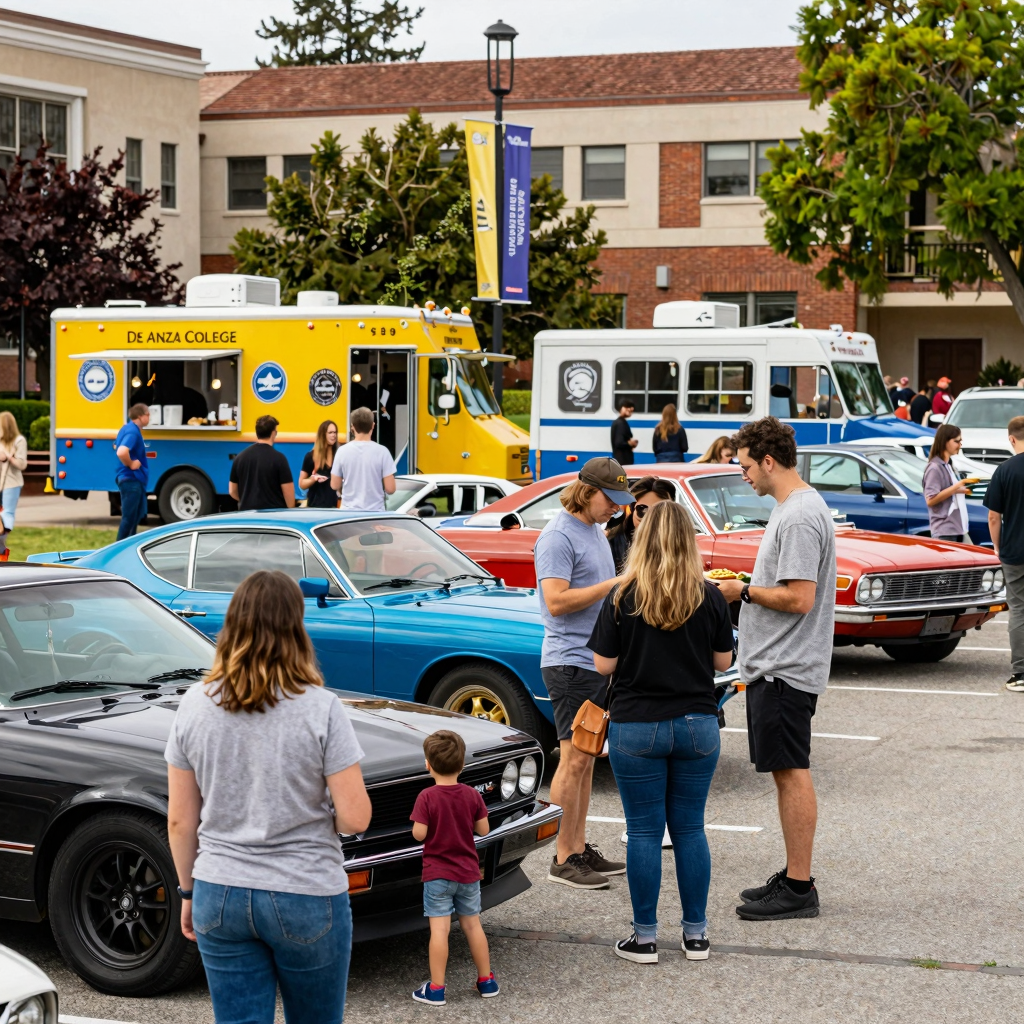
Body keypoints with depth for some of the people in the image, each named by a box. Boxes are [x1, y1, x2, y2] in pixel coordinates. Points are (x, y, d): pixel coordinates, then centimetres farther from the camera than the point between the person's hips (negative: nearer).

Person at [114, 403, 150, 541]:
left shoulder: (127, 428, 11)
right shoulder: (133, 431, -21)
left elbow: (117, 447, 28)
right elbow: (121, 452, -37)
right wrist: (130, 464, -21)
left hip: (133, 479, 11)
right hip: (131, 479, -11)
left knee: (137, 515, 20)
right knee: (129, 518, -4)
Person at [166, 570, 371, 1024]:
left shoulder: (194, 706, -3)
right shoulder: (321, 709, -12)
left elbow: (180, 821, 2)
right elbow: (355, 818, -12)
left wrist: (188, 891, 15)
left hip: (220, 898, 3)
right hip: (307, 899, -2)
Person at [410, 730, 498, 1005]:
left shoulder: (426, 797, -15)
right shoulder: (472, 795, -4)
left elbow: (419, 834, -17)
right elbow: (483, 829, 1)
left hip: (437, 874, -4)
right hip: (468, 872, 4)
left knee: (439, 929, -3)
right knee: (472, 924, 15)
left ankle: (436, 989, 0)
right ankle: (486, 980, 22)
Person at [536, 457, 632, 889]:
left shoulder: (595, 531, 16)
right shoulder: (558, 536, -13)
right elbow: (557, 601, -22)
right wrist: (614, 584, -22)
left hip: (598, 660, 10)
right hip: (570, 662, -10)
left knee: (584, 761, 12)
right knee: (574, 760, -8)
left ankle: (580, 848, 18)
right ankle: (563, 859, -4)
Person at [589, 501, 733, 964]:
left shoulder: (623, 598, -9)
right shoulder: (710, 597, -4)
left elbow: (604, 664, -6)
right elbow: (723, 661, 4)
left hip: (636, 727, -2)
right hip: (697, 726, 2)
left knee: (644, 832, 4)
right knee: (690, 828, 11)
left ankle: (645, 938, 8)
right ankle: (696, 934, 16)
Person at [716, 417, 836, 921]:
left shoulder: (800, 517, -18)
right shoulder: (792, 508, 16)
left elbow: (798, 599, -23)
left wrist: (743, 592, -12)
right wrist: (743, 585, 10)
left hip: (785, 671, -11)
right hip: (772, 667, 11)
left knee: (792, 772, -6)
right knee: (786, 772, 14)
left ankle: (799, 889, -2)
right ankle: (793, 877, 22)